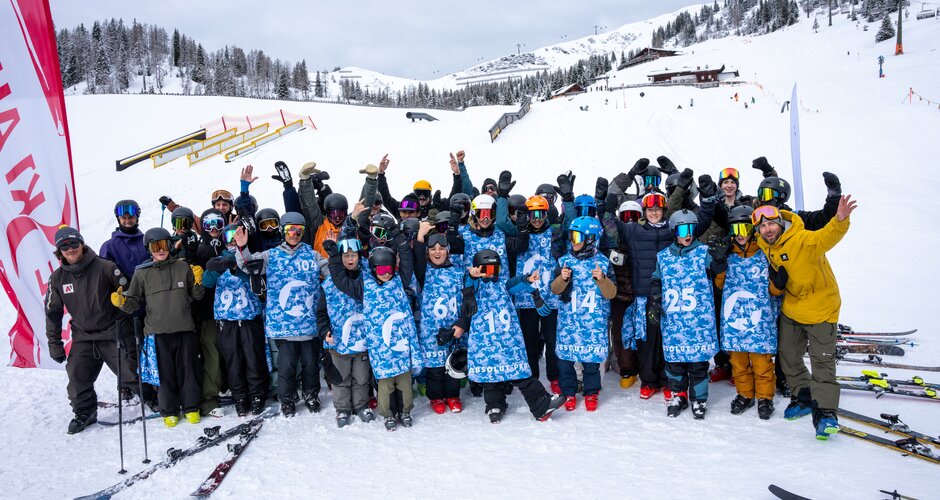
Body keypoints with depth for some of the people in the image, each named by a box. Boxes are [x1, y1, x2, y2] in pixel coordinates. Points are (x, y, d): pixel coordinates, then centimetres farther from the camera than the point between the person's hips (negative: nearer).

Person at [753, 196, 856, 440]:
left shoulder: (802, 240, -25)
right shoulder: (764, 248, -4)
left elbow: (826, 237, -47)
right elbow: (776, 287, 5)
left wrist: (840, 220, -68)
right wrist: (776, 283, -19)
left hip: (821, 307, -7)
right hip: (791, 309, 7)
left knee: (822, 360, -2)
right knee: (787, 354, 16)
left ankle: (825, 411, 7)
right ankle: (803, 397, 35)